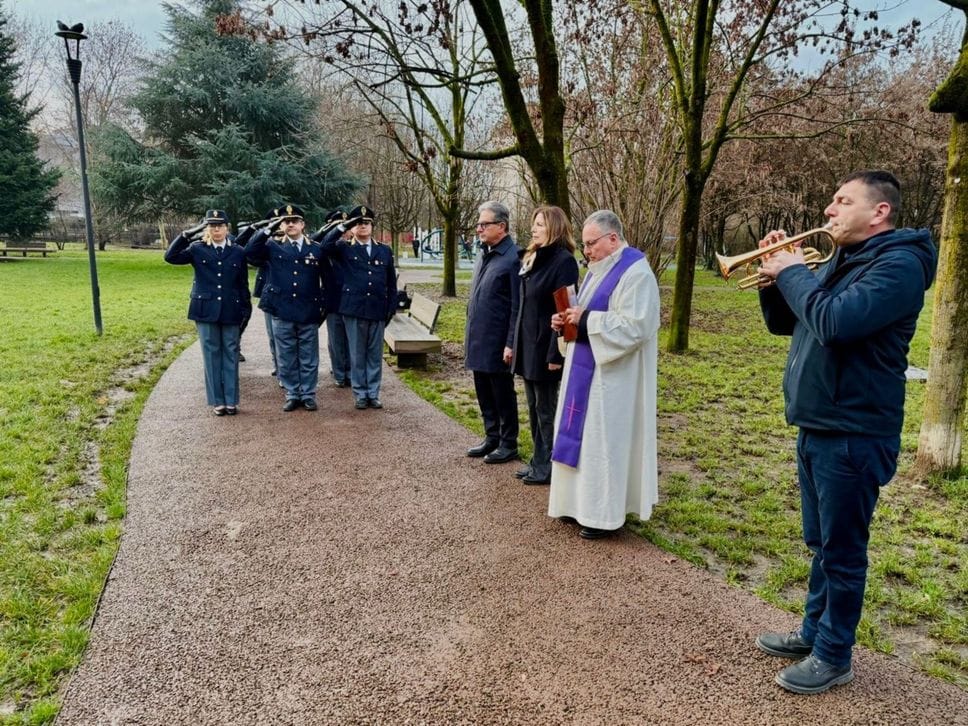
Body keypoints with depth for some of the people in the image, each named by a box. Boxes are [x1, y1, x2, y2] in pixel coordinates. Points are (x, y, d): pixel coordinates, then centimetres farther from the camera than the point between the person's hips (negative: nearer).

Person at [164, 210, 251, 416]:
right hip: (206, 310, 0)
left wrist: (246, 310, 3)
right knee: (212, 356, 5)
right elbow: (170, 256, -9)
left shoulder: (238, 252, 4)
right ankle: (217, 401, 13)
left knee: (231, 355, 5)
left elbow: (243, 284, 6)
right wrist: (187, 235, -13)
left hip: (230, 311, 0)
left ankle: (231, 400, 14)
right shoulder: (198, 249, 3)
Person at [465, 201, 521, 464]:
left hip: (497, 343, -8)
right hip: (478, 340, 8)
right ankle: (492, 437, 32)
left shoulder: (513, 258, -16)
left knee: (503, 394, 5)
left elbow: (517, 307, -17)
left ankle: (508, 444, 19)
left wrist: (511, 344, -18)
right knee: (484, 393, 17)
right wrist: (470, 333, 15)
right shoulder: (483, 255, 11)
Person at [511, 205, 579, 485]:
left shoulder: (564, 261, -14)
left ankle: (547, 467, 16)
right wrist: (515, 343, 13)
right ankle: (538, 461, 27)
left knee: (546, 410, 3)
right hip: (527, 346, 8)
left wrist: (555, 354, -21)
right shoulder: (531, 259, 12)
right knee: (533, 408, 15)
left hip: (545, 347, -8)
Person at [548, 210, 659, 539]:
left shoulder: (635, 272, -16)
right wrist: (569, 320, -1)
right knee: (584, 435, 14)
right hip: (587, 370, 10)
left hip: (611, 377, -9)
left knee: (605, 439, -2)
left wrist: (585, 320, -21)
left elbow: (634, 326, -24)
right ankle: (583, 503, 25)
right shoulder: (599, 269, 13)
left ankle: (606, 514, 11)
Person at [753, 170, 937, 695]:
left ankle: (833, 656, 19)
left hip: (853, 435, -9)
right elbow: (783, 323, 17)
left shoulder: (899, 264, -16)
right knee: (821, 544, 20)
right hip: (817, 428, 9)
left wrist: (794, 272, -15)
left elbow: (835, 321, -31)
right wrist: (777, 275, 0)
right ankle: (814, 632, 35)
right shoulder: (841, 262, 13)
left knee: (842, 550, 4)